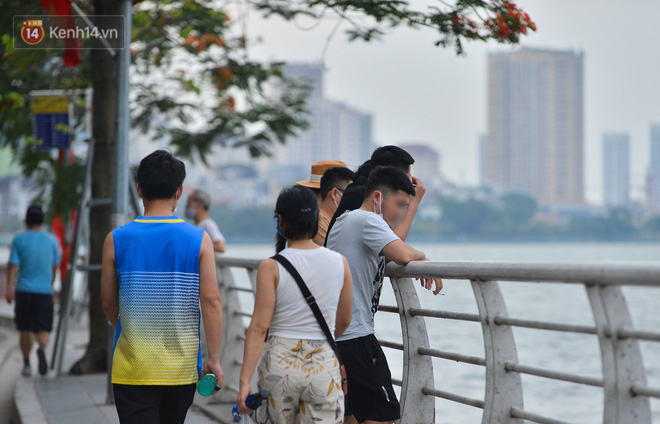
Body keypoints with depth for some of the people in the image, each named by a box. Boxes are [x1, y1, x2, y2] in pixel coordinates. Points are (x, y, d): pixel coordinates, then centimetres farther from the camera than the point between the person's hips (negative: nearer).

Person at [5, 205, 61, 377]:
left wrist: (9, 287, -10)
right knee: (43, 329, 0)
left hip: (23, 291, 0)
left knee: (24, 329, 12)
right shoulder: (52, 240, 4)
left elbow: (13, 265, -8)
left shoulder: (19, 239, -1)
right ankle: (42, 348, -31)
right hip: (44, 291, 0)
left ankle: (26, 364, 15)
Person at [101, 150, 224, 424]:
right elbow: (211, 301, -9)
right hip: (182, 367, 2)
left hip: (133, 367, -1)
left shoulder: (117, 240, -4)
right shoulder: (199, 240, -5)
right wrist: (214, 359, -3)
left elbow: (108, 303, 5)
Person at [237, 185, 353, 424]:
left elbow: (259, 326, -12)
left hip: (280, 362, -1)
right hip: (325, 363, 1)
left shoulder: (271, 267, -7)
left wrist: (244, 380, -11)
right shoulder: (339, 263, 2)